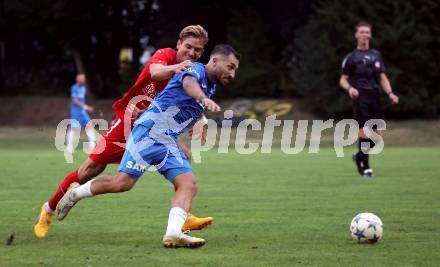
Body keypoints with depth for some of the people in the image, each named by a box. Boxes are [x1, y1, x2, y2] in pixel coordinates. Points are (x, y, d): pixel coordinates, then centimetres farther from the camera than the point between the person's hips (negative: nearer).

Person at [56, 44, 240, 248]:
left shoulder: (210, 87, 19)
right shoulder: (197, 69, -10)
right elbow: (188, 82, -37)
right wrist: (204, 99, -58)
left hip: (168, 142, 9)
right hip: (150, 131, -9)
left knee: (189, 184, -13)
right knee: (123, 182, -13)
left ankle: (173, 233, -28)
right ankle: (75, 193, 11)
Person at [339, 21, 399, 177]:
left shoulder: (376, 55, 17)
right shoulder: (351, 57, 5)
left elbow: (382, 77, 17)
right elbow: (343, 80, 5)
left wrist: (390, 93, 1)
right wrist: (349, 88, -18)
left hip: (374, 96, 4)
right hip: (360, 97, -4)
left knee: (376, 134, 1)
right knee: (364, 131, -13)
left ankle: (359, 157, 24)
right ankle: (365, 166, -3)